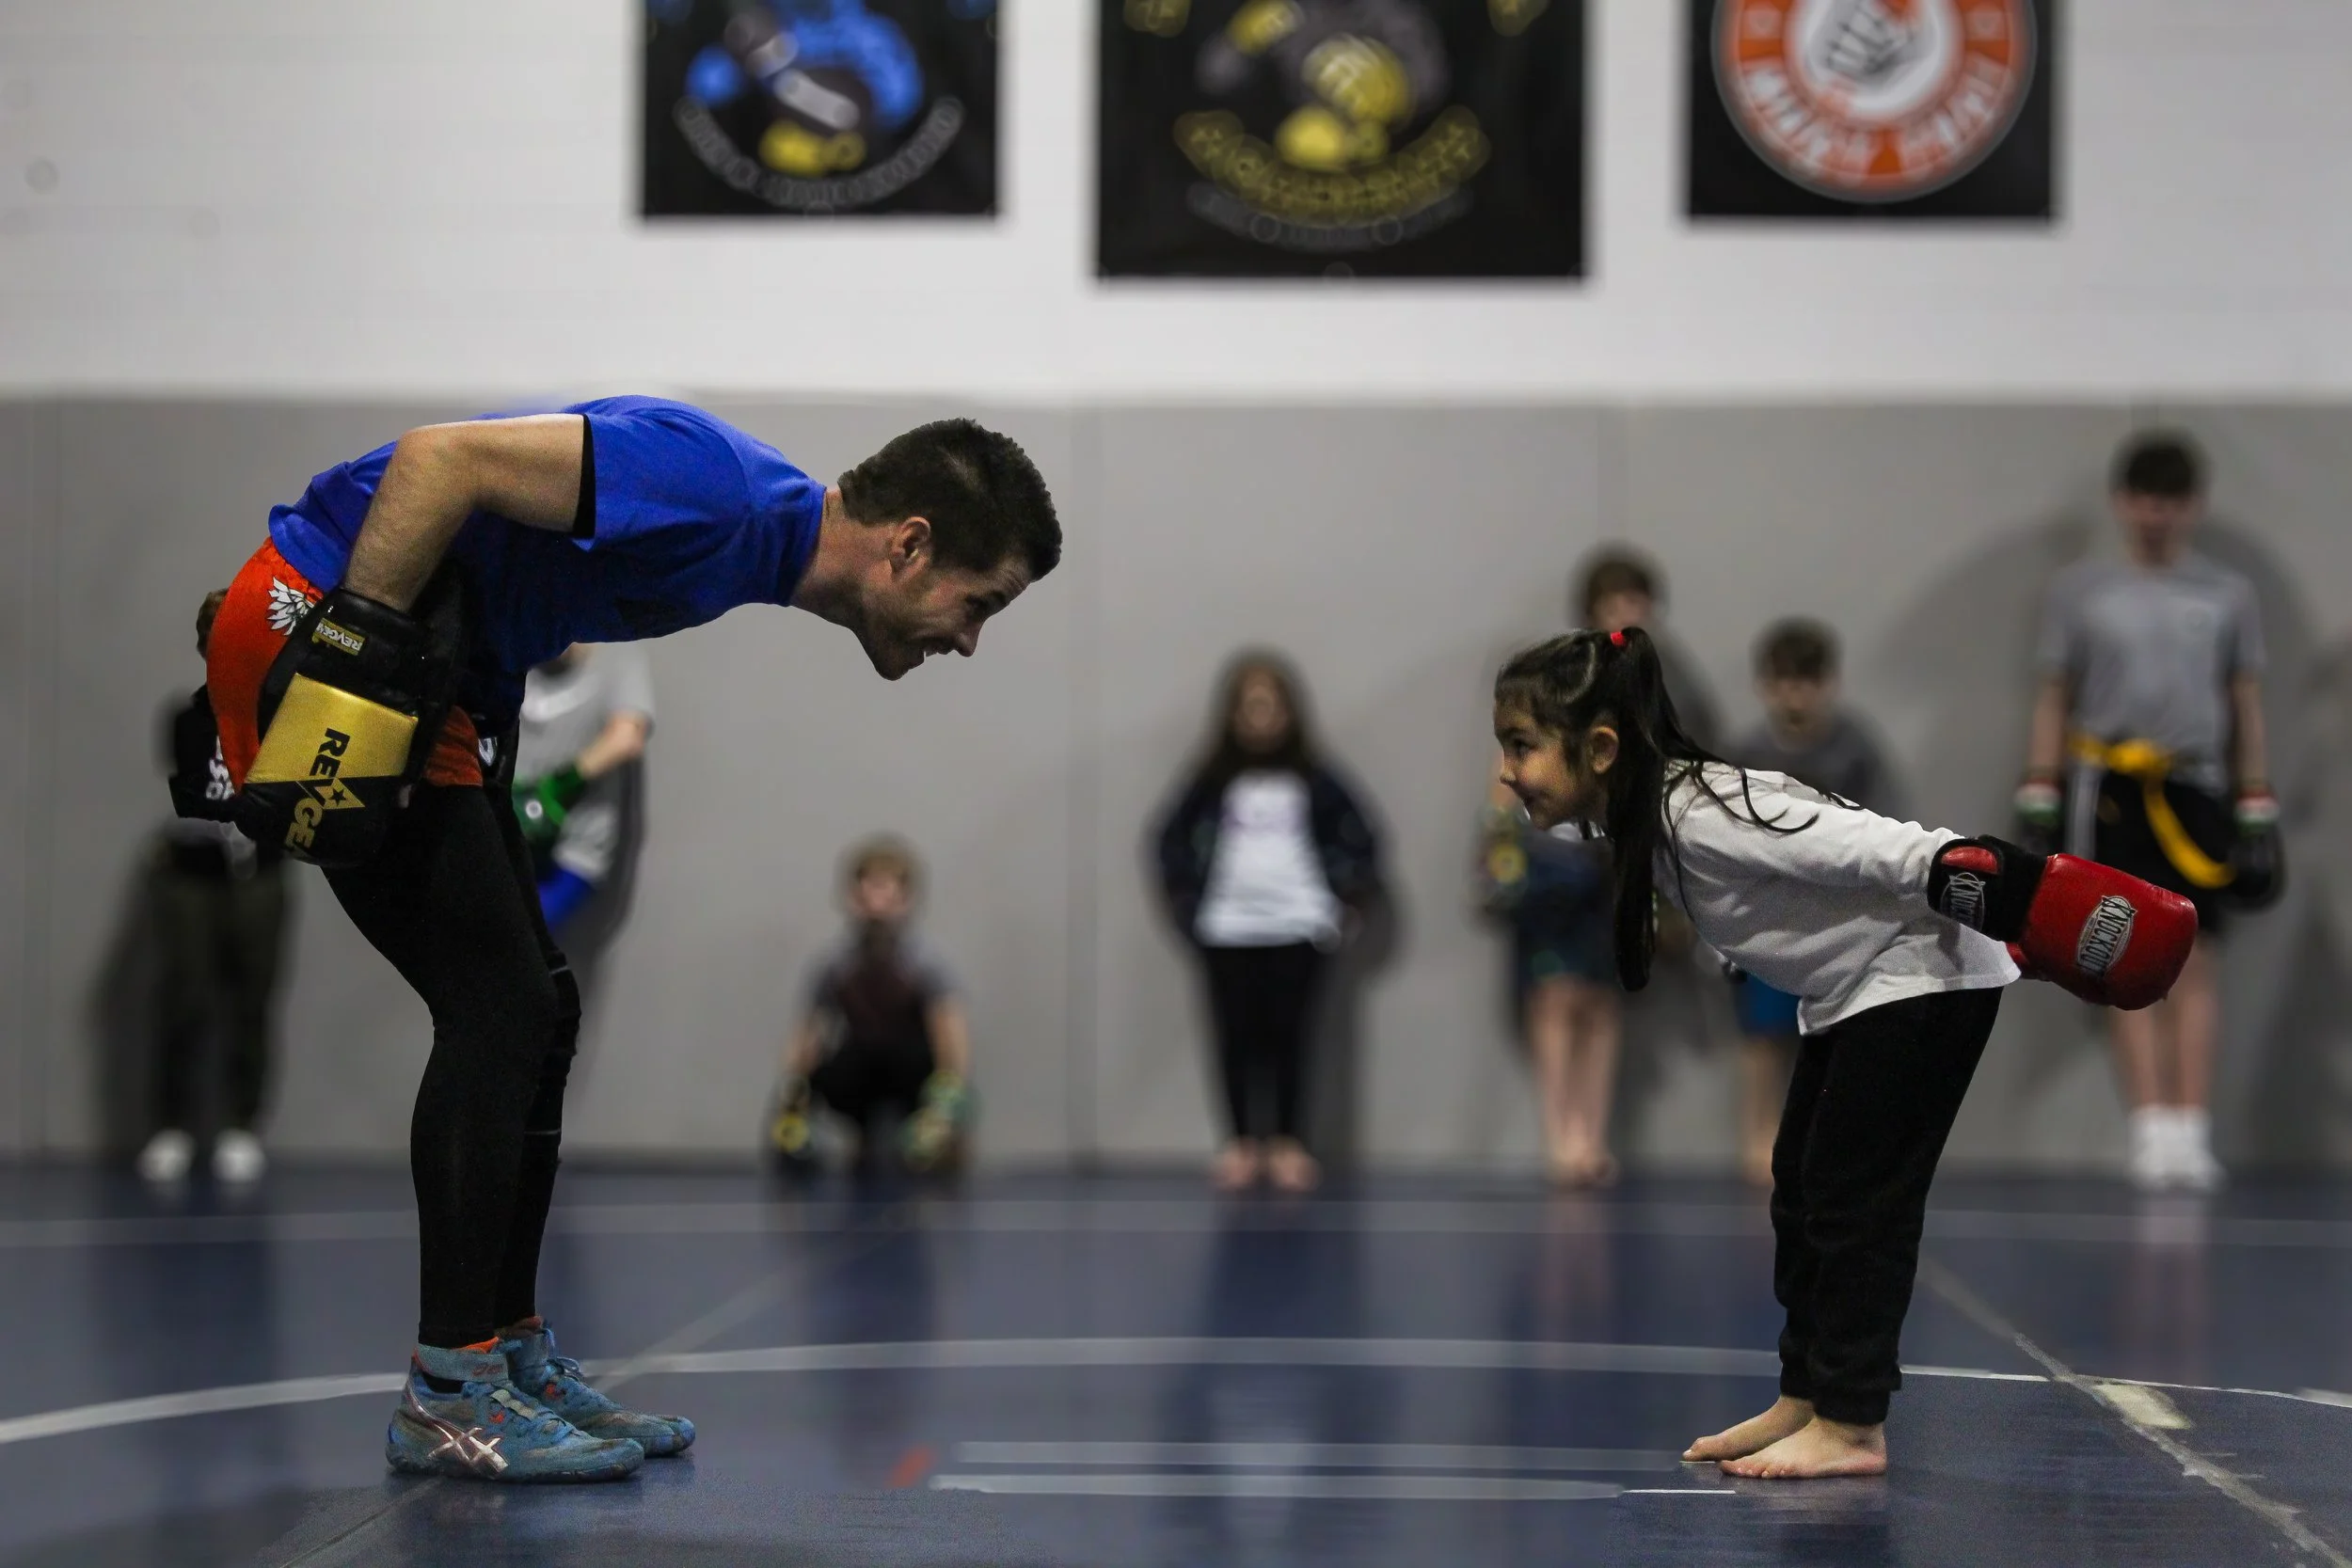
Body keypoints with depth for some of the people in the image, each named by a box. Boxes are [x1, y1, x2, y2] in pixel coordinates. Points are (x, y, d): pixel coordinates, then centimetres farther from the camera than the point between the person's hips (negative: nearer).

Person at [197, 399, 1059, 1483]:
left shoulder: (757, 537, 8)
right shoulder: (718, 494, -22)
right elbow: (440, 458, -25)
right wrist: (359, 659, -24)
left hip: (435, 681, 10)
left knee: (533, 1014, 11)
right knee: (500, 1009, -10)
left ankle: (510, 1361, 19)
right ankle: (447, 1397, -3)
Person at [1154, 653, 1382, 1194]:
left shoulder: (1312, 777, 0)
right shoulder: (1215, 778, 1)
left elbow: (1361, 839, 5)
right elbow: (1172, 836, 10)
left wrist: (1350, 900, 1)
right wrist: (1184, 898, 5)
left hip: (1297, 926, -1)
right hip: (1227, 929, 1)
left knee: (1288, 1035, 0)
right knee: (1237, 1036, 3)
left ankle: (1288, 1144, 7)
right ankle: (1240, 1143, 11)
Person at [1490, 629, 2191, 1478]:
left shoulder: (1703, 816, -30)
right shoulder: (1644, 821, -1)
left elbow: (1870, 845, -33)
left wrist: (2017, 894, -36)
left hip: (1923, 978, -10)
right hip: (1852, 994, 10)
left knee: (1857, 1199, -6)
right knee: (1802, 1193, 14)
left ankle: (1849, 1425, 3)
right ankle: (1805, 1396, 24)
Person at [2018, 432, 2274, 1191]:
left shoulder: (2227, 594, 11)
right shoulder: (2080, 589, 9)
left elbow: (2247, 707, 14)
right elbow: (2054, 701, 11)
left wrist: (2258, 813, 10)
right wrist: (2037, 802, 4)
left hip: (2196, 788, 1)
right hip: (2108, 788, -1)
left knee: (2195, 957, -5)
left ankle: (2191, 1129, -5)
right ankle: (2151, 1126, -5)